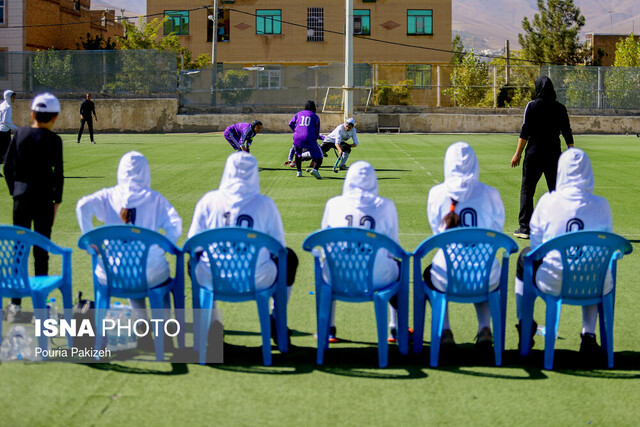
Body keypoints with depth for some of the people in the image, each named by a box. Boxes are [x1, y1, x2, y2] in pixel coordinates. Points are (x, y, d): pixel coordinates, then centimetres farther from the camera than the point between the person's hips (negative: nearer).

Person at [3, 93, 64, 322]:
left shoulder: (19, 134, 3)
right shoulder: (53, 140, -7)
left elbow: (7, 167, 5)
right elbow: (58, 173, -7)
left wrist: (15, 191, 14)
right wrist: (57, 200, 2)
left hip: (21, 197, 3)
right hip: (43, 198, -3)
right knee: (41, 251, 3)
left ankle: (15, 305, 2)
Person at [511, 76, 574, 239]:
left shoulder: (532, 106, -5)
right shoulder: (560, 108, 5)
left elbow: (525, 132, -9)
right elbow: (567, 133, 5)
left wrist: (518, 154, -6)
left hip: (534, 154, -3)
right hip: (554, 155, 3)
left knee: (527, 190, 4)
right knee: (556, 191, 8)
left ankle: (525, 228, 1)